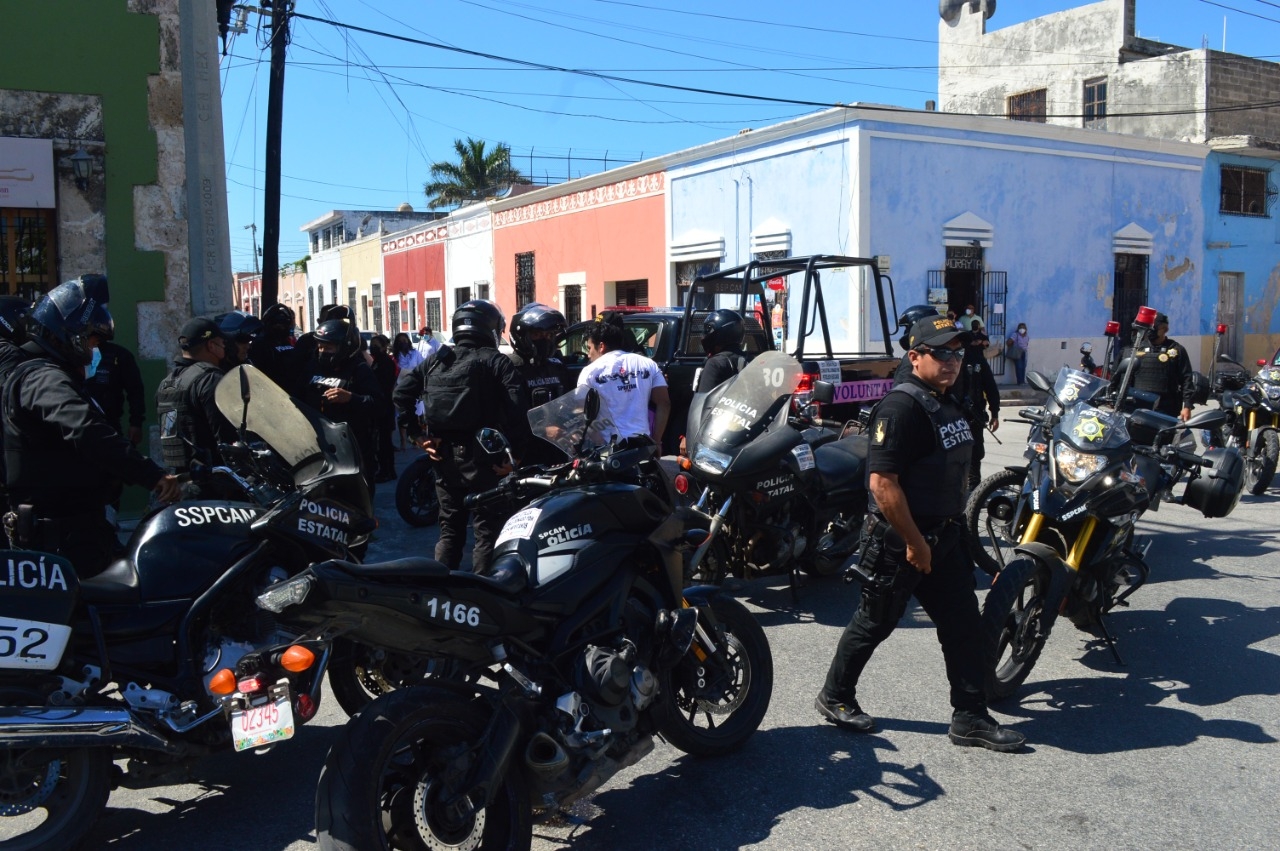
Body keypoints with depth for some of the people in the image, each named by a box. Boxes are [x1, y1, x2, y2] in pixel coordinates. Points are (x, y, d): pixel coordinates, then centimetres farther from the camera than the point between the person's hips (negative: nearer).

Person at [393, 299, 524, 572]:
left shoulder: (437, 360, 12)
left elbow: (402, 390, 4)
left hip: (443, 454, 5)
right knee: (488, 529, 2)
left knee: (450, 527, 17)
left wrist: (416, 434, 5)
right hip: (479, 455, -5)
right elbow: (515, 407, -18)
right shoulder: (496, 361, -3)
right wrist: (512, 452, -13)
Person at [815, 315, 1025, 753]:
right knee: (875, 622, 6)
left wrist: (950, 531, 20)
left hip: (943, 536, 9)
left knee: (964, 624, 9)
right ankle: (835, 697, 25)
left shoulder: (948, 404, 11)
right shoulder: (902, 407, -20)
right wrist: (914, 543, -22)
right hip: (898, 539, -8)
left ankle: (970, 717, 19)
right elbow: (882, 482, -26)